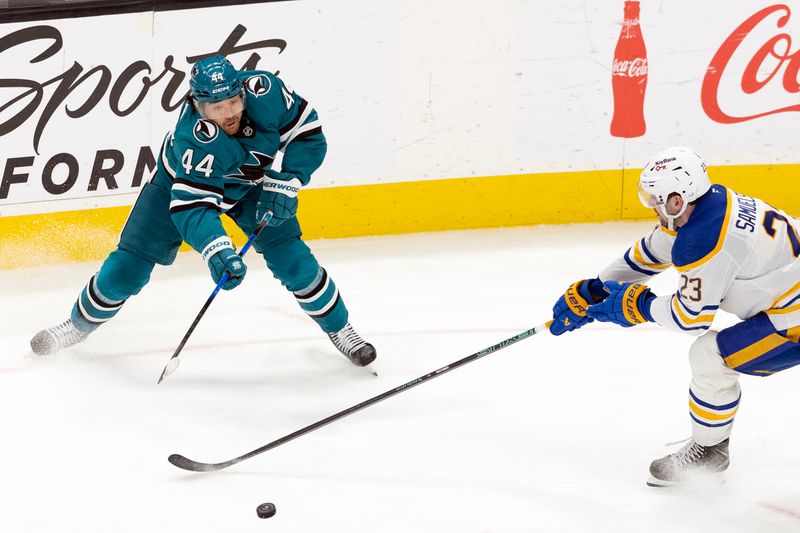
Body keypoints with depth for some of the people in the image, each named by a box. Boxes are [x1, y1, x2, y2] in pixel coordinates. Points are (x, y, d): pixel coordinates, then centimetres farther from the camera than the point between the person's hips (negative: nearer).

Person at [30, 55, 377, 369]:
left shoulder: (264, 91, -34)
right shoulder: (194, 140, -43)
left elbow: (308, 133, -19)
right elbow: (192, 206, -47)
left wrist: (285, 184, -27)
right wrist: (216, 251, -62)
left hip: (250, 181, 3)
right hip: (181, 181, -3)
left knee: (291, 259, -7)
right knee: (128, 266, -3)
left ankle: (338, 328, 15)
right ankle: (82, 322, 23)